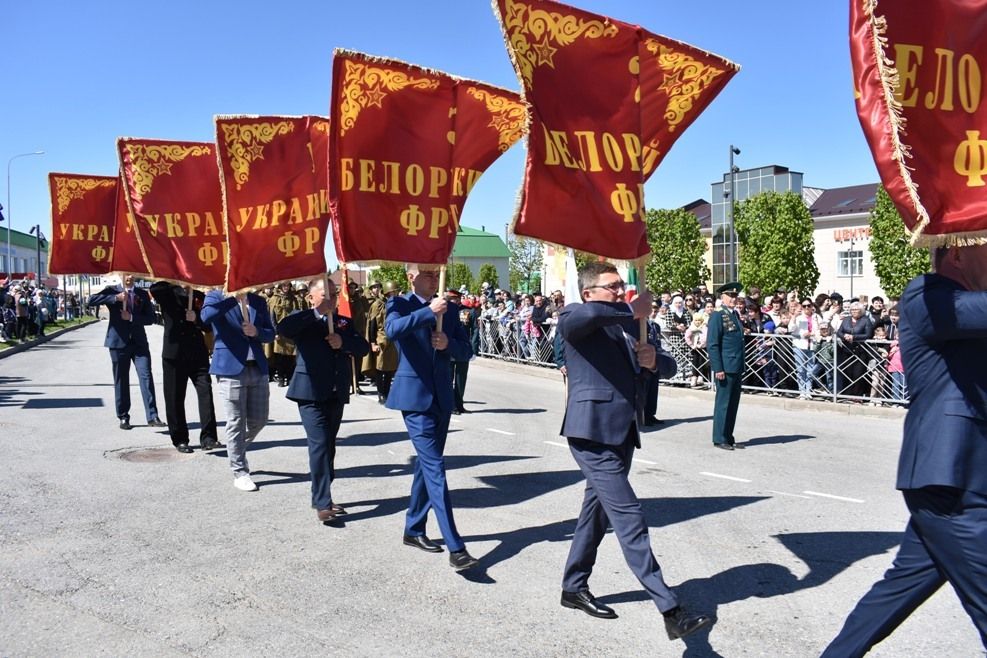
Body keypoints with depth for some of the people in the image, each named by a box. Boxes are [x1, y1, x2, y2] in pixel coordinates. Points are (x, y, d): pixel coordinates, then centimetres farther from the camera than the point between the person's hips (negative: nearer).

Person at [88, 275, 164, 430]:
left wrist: (132, 317, -11)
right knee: (121, 381, 6)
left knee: (146, 376, -9)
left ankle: (152, 416, -10)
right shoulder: (112, 291, 4)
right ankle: (123, 417, 17)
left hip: (139, 341, 1)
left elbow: (150, 318, 4)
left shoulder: (142, 294, 9)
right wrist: (115, 298, -19)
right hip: (119, 341, -1)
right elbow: (92, 300, -11)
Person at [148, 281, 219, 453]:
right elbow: (154, 289, -17)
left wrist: (197, 318, -17)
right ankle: (179, 439, 17)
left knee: (205, 391, -12)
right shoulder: (170, 293, 5)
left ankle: (208, 437, -10)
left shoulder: (200, 294, 8)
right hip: (174, 353, -1)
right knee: (175, 398, 5)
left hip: (198, 354, 1)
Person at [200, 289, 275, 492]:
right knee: (236, 423, 1)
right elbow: (206, 316, -20)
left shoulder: (259, 301, 13)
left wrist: (256, 332, -9)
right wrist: (234, 298, -22)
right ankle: (240, 472, 12)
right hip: (231, 369, -4)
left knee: (259, 420, 10)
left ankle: (237, 452, 37)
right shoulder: (216, 296, 2)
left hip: (258, 368, 5)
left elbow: (270, 334, 11)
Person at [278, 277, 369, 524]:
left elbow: (363, 348, 5)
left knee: (328, 446, 12)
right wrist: (316, 312, -21)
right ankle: (322, 503, -10)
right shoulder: (305, 322, 0)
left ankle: (321, 496, 23)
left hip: (337, 394, 5)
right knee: (320, 444, -14)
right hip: (311, 393, -5)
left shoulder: (344, 322, 14)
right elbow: (282, 328, -21)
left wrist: (344, 342, -14)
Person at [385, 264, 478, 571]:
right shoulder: (400, 304, -3)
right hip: (414, 395, -6)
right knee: (434, 466, -11)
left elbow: (465, 351, 9)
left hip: (441, 396, 6)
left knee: (427, 464, 15)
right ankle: (455, 546, -13)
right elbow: (392, 329, -25)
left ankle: (414, 529, 30)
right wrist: (428, 311, -26)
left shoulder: (449, 309, 11)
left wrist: (448, 344, -11)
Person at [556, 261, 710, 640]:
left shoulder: (630, 325, 17)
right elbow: (583, 315, -31)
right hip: (593, 432, -8)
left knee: (598, 510, 17)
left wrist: (655, 359, -6)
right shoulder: (575, 319, -5)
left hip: (622, 433, 8)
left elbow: (669, 367, 18)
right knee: (629, 516, -8)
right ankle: (670, 610, -5)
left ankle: (574, 588, 34)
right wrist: (632, 311, -16)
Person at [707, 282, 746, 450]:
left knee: (733, 404, 11)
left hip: (737, 368, 8)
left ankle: (729, 437, 19)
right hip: (725, 369, -8)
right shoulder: (717, 316, -8)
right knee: (723, 404, -1)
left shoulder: (735, 315, 16)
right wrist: (718, 369, -17)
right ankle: (719, 439, 7)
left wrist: (742, 367, 17)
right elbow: (712, 345, -13)